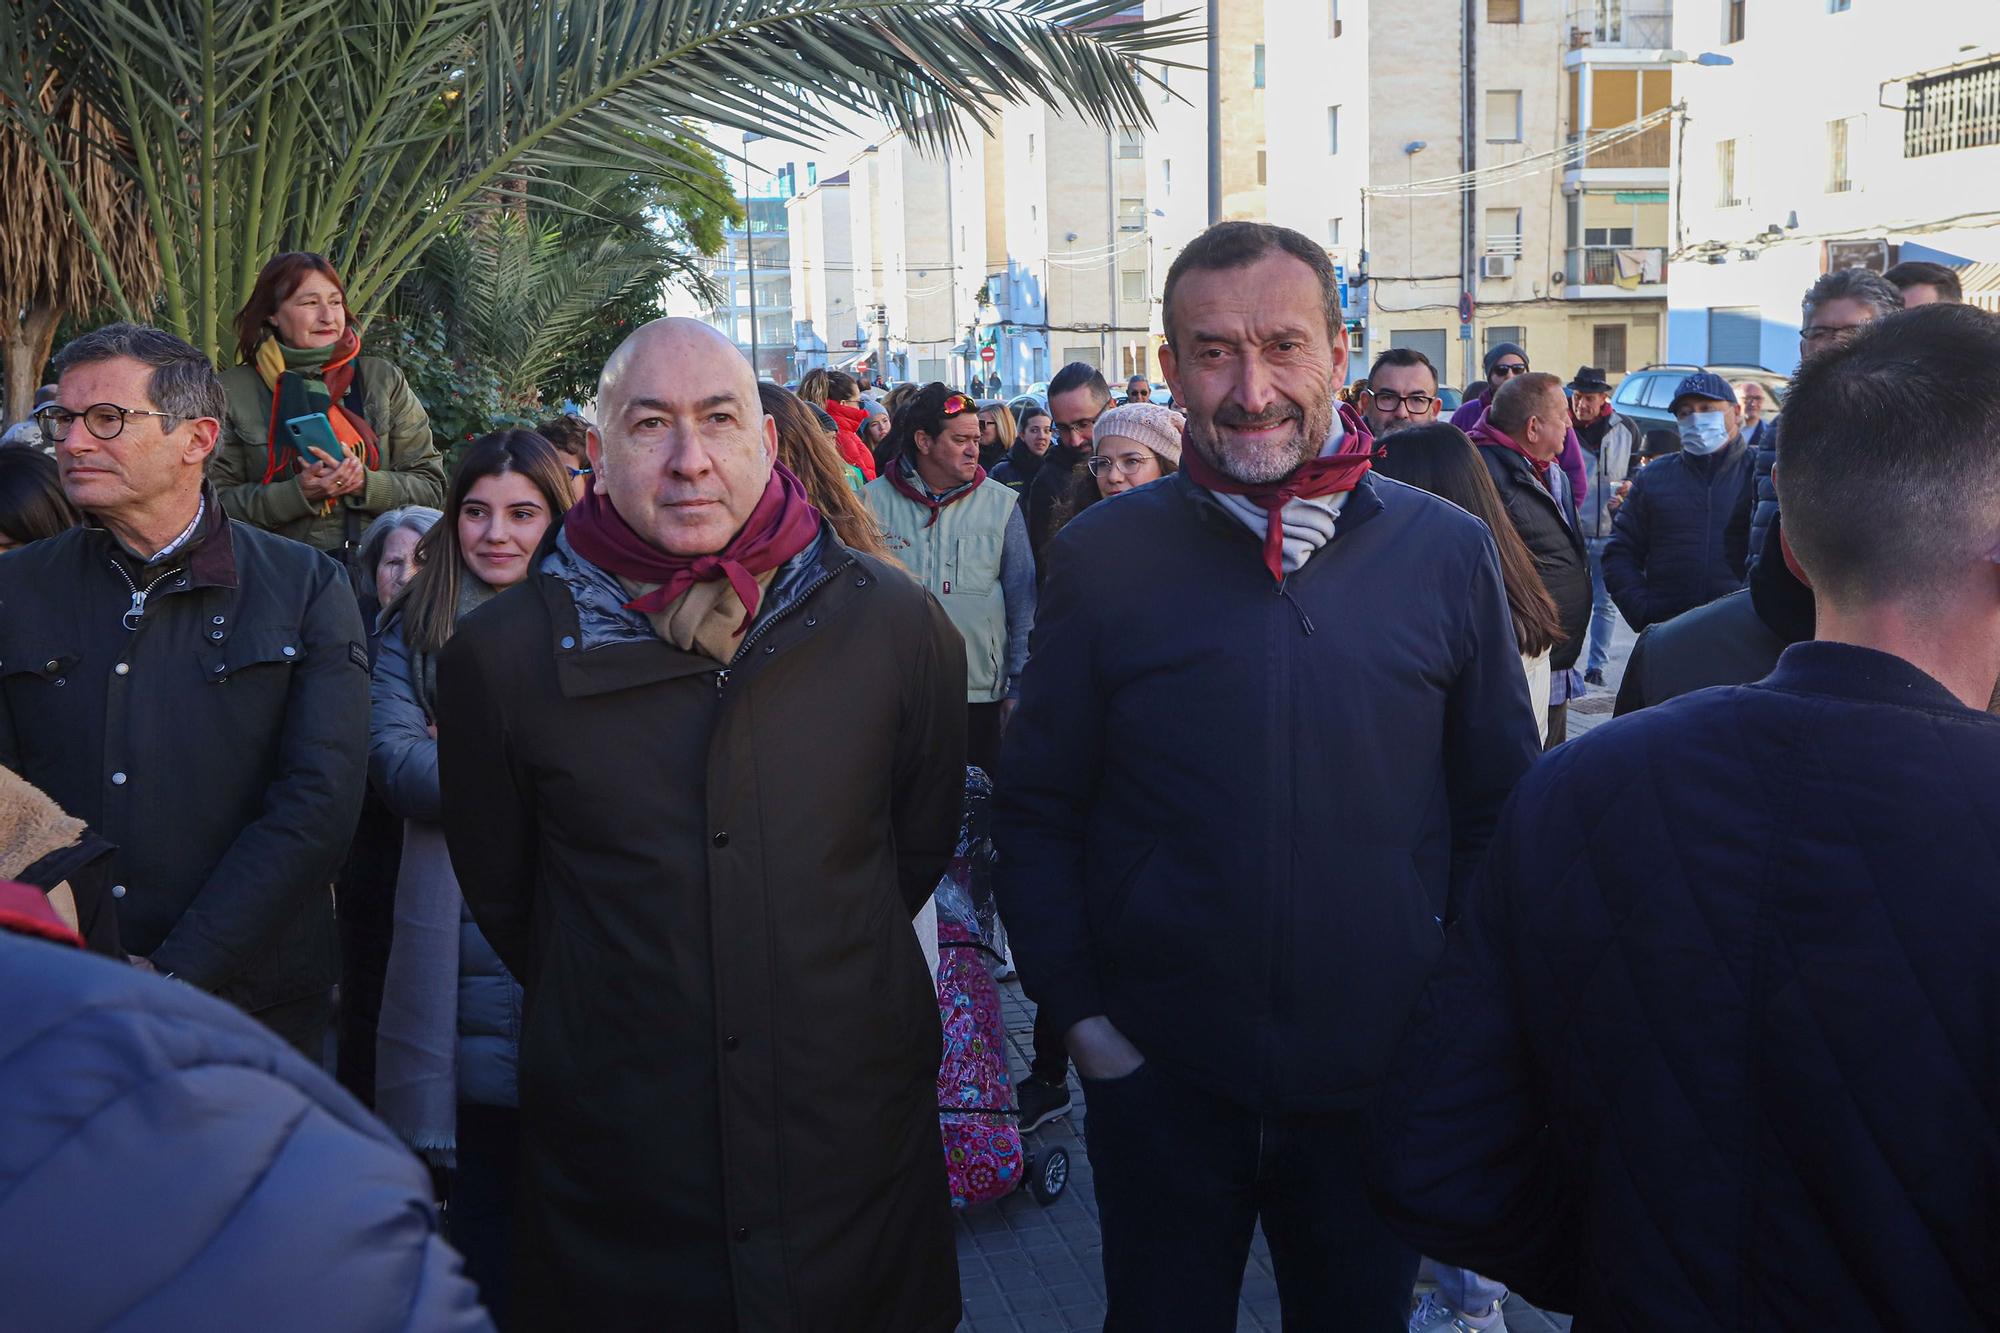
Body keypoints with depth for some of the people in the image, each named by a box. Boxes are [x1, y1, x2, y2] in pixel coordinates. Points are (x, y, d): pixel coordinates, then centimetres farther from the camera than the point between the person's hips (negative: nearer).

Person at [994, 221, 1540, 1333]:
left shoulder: (1448, 552, -3)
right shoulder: (1102, 557, -5)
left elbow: (1501, 809, 5)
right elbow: (1037, 813, 0)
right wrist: (1080, 1012, -6)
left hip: (1377, 1081, 1)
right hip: (1158, 1077, -1)